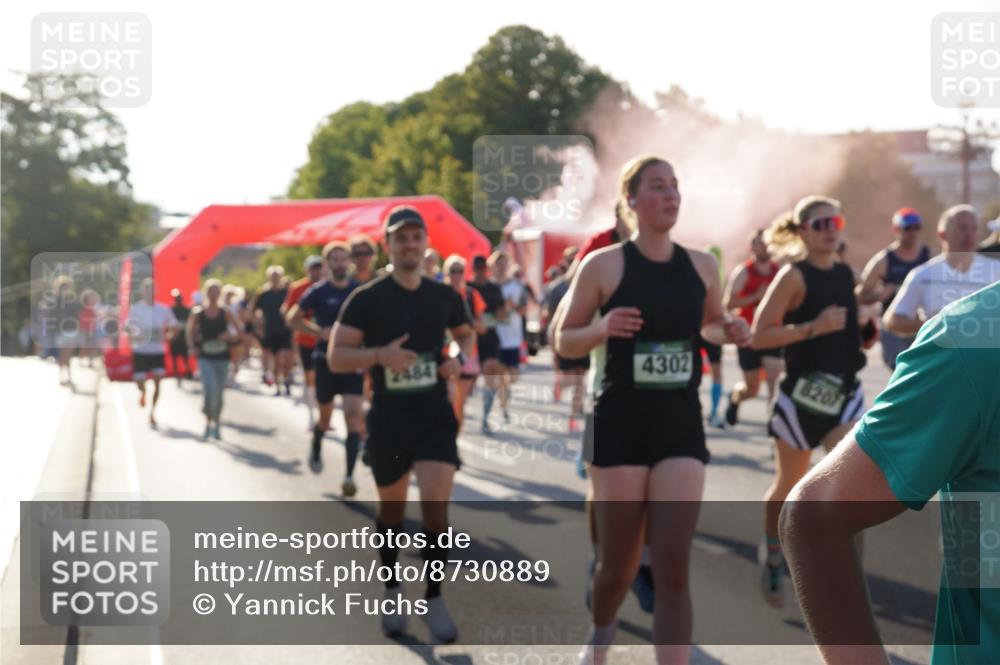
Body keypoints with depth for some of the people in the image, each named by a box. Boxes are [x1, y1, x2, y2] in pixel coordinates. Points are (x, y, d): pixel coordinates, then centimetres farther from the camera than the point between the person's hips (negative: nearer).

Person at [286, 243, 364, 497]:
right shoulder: (319, 291, -4)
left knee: (353, 414, -13)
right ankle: (316, 449, 48)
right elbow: (293, 318, 3)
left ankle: (349, 475, -15)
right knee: (325, 414, 14)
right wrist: (319, 331, -12)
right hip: (326, 360, 0)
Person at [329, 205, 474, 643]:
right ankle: (392, 592, 33)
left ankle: (434, 599, 2)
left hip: (435, 416, 1)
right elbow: (336, 357, -10)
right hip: (388, 418, -1)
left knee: (436, 505, -12)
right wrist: (379, 354, -26)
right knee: (392, 510, 13)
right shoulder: (367, 298, -7)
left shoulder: (445, 296, 3)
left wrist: (460, 357, -1)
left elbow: (465, 332, 22)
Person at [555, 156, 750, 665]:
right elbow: (563, 342, 0)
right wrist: (602, 328, -20)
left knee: (672, 568, -7)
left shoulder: (701, 266, 5)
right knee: (619, 563, 8)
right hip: (621, 423, -2)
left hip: (682, 423, 2)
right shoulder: (603, 265, -5)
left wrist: (730, 333, -1)